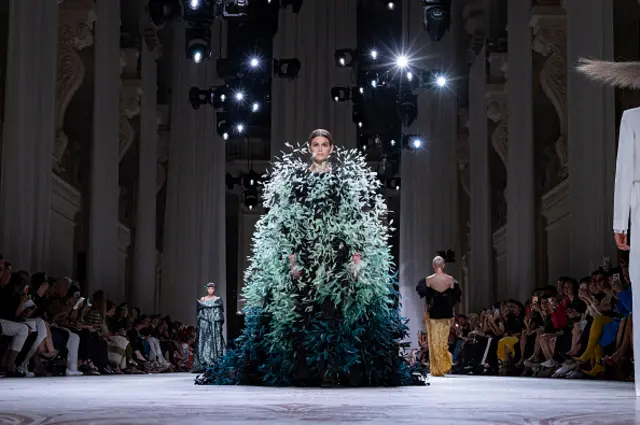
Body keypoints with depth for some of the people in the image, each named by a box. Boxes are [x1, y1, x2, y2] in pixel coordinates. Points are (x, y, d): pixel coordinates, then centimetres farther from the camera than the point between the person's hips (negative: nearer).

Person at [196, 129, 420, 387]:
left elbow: (359, 220, 5)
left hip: (338, 255, 0)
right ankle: (305, 371, -1)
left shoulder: (348, 178, 9)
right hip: (305, 254, 0)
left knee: (335, 310, -7)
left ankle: (335, 370, -4)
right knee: (303, 312, -5)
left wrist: (357, 253, -6)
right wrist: (291, 254, -5)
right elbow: (283, 220, 5)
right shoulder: (293, 179, 9)